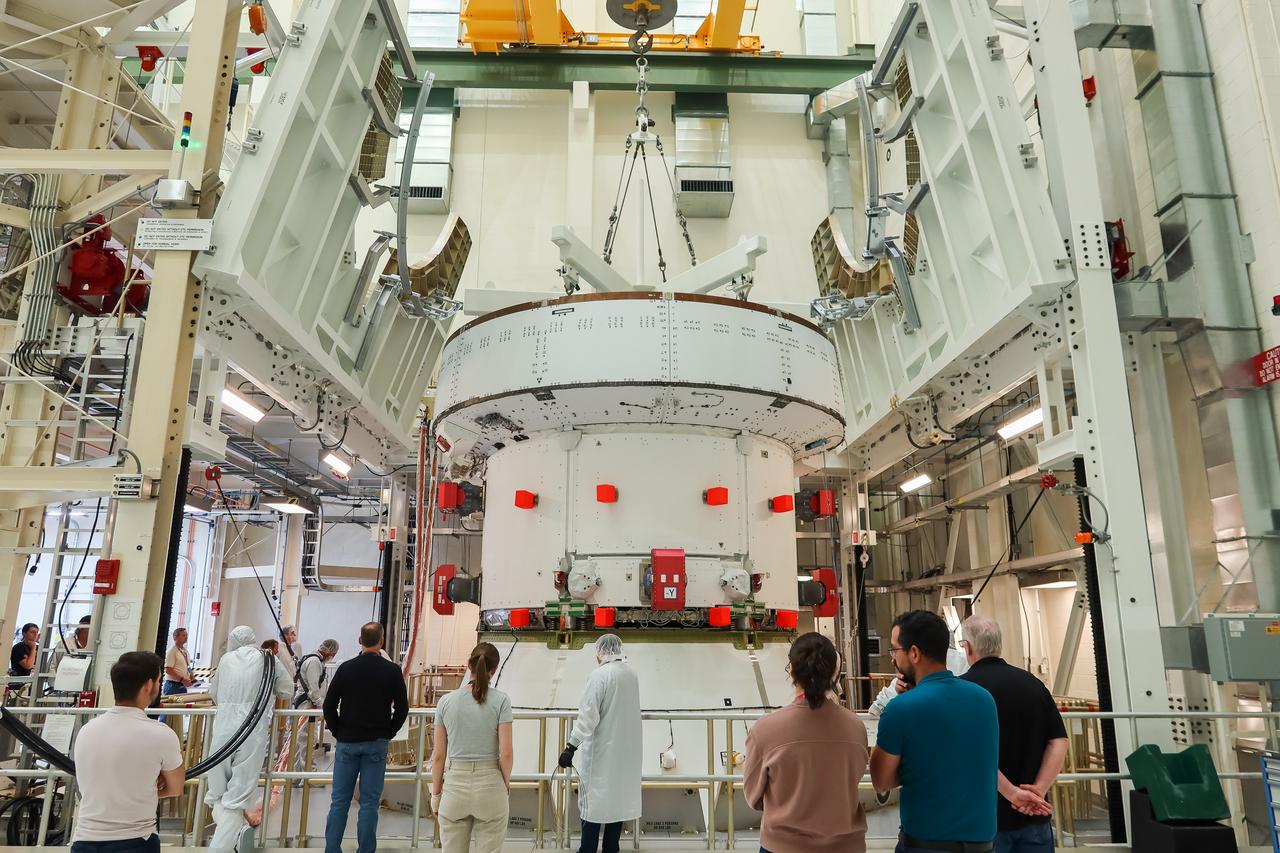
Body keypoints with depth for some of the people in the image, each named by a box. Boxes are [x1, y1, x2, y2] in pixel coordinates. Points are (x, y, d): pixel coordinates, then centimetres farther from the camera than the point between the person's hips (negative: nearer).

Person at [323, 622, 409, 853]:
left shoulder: (346, 668, -2)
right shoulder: (392, 671, -5)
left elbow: (329, 706, -1)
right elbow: (402, 708, -3)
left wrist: (338, 732, 9)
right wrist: (388, 734, 8)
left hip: (347, 742, 1)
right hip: (377, 744, -1)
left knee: (339, 801, 8)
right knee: (369, 802, 4)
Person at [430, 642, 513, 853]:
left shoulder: (446, 701, -1)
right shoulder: (501, 701, -8)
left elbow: (438, 755, 2)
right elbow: (505, 753, -10)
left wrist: (436, 793, 12)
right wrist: (506, 784, 6)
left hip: (455, 785, 2)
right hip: (490, 784, -2)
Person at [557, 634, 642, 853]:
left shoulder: (600, 675, -17)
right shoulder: (632, 674, 3)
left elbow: (588, 716, -22)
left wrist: (571, 746, -21)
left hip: (600, 751, -6)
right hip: (625, 750, 6)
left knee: (592, 800, 5)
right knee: (618, 797, 14)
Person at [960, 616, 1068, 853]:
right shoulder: (1033, 683, 4)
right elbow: (1059, 742, -2)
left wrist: (1013, 793, -19)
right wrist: (1038, 790, -8)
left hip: (986, 816, -4)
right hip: (1033, 815, 4)